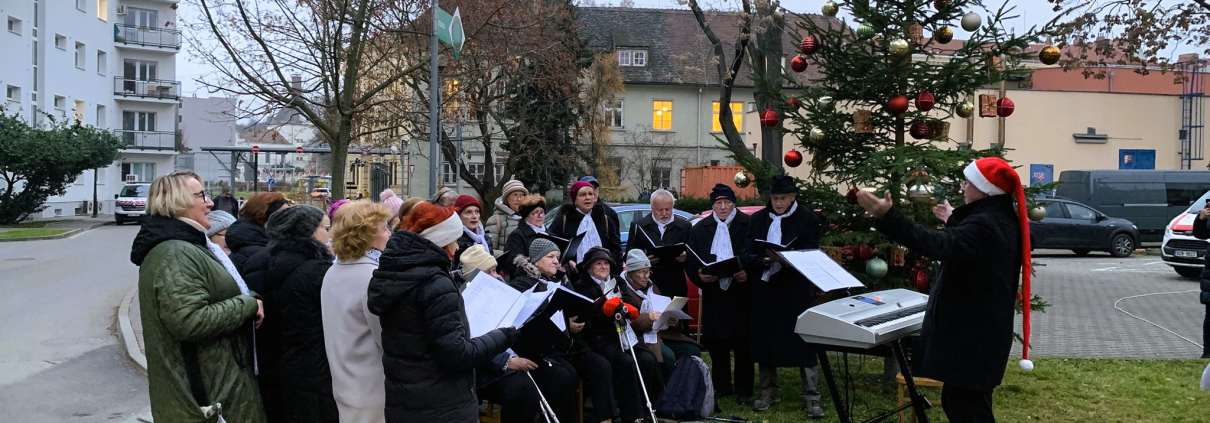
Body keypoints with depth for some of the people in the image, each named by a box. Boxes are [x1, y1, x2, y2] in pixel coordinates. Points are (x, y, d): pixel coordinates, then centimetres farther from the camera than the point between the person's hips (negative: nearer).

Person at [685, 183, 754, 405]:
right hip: (713, 295, 3)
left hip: (741, 293, -3)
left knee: (743, 344, 3)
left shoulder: (749, 225, 0)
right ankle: (721, 387, 23)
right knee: (716, 344, 8)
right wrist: (699, 275, -11)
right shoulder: (700, 229, 9)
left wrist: (748, 273, -17)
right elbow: (690, 261, 7)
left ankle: (744, 389, 14)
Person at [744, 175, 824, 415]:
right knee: (764, 339, 8)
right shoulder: (758, 219, 7)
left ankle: (811, 398, 5)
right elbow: (749, 256, 4)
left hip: (796, 290, -3)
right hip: (764, 289, 3)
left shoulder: (807, 219, 0)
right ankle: (768, 392, 21)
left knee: (802, 340, -3)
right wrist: (764, 260, -17)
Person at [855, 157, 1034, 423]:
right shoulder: (1003, 221, 10)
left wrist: (887, 217, -48)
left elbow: (938, 246, -40)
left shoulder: (985, 225, -23)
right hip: (981, 331, 11)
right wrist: (955, 222, 42)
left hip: (972, 337, -11)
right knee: (964, 402, 20)